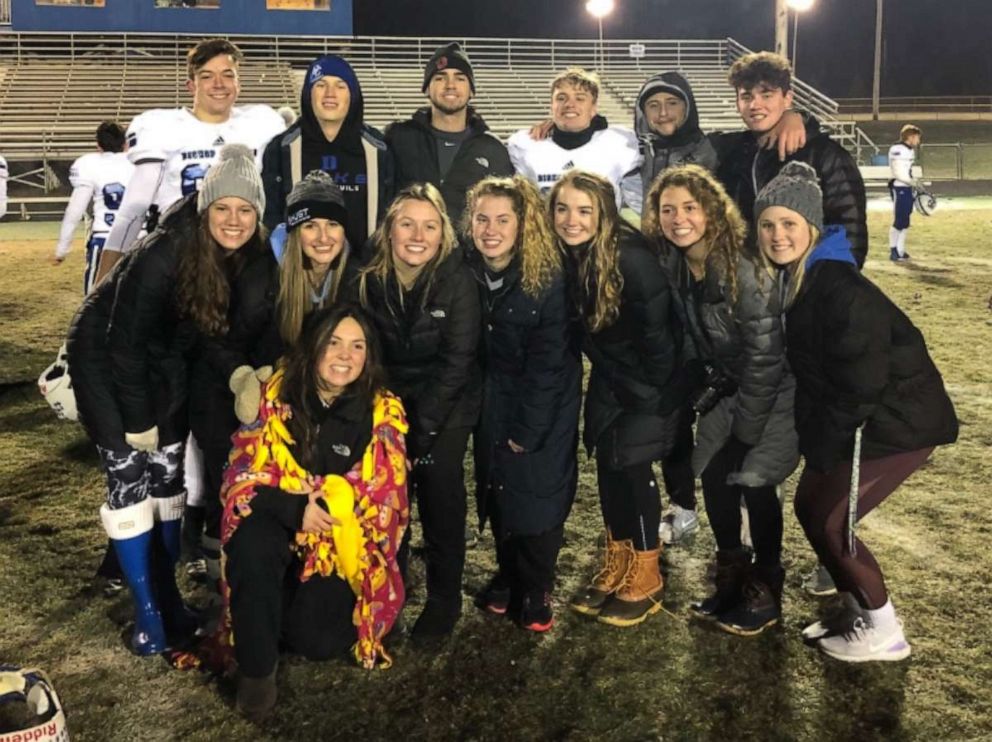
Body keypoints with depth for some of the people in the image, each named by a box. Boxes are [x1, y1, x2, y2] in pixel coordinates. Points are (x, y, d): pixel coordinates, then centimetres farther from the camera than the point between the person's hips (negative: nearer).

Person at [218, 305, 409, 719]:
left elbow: (379, 494, -7)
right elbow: (246, 474, -8)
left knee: (316, 640, -14)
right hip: (279, 521, 0)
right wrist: (297, 509, -24)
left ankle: (311, 603, 23)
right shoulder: (276, 392, -7)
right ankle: (256, 668, -16)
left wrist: (324, 502, -20)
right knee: (251, 547, -35)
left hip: (343, 538, 1)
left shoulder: (383, 412, -6)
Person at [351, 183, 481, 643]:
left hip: (446, 407, -2)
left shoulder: (457, 280, -16)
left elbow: (456, 361, -17)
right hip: (388, 403, 3)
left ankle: (444, 600, 16)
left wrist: (422, 428, -18)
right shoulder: (369, 281, -7)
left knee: (440, 497, -3)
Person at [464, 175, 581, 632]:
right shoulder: (469, 277, -5)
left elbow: (549, 363, -19)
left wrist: (526, 429, -18)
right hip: (492, 408, 4)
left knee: (538, 498, 3)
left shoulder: (549, 279, -19)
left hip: (544, 412, -4)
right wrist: (479, 413, -1)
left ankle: (535, 590, 22)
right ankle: (508, 576, 34)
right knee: (498, 494, 13)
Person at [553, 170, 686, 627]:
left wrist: (651, 391, -14)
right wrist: (606, 374, 6)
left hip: (648, 381, -6)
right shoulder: (565, 256, -8)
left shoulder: (632, 259, -28)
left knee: (632, 465, -5)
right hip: (609, 378, 7)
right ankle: (617, 567, 26)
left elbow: (658, 330, -22)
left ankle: (646, 579, 12)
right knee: (606, 462, 9)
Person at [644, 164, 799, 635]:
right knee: (714, 475, 5)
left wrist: (745, 428, -18)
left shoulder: (744, 270, -28)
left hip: (773, 389, -6)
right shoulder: (671, 266, -8)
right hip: (726, 387, 6)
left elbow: (764, 355, -23)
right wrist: (703, 392, 0)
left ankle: (766, 591, 13)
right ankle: (732, 577, 24)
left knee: (754, 480, -6)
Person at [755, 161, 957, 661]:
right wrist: (812, 438, 5)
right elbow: (807, 369, 11)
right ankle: (861, 613, 27)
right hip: (857, 421, 9)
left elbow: (863, 383, -25)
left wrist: (823, 446, -15)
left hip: (898, 422, -9)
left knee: (830, 520, -6)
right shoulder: (793, 280, 3)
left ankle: (884, 633, 13)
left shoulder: (840, 289, -25)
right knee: (808, 506, 11)